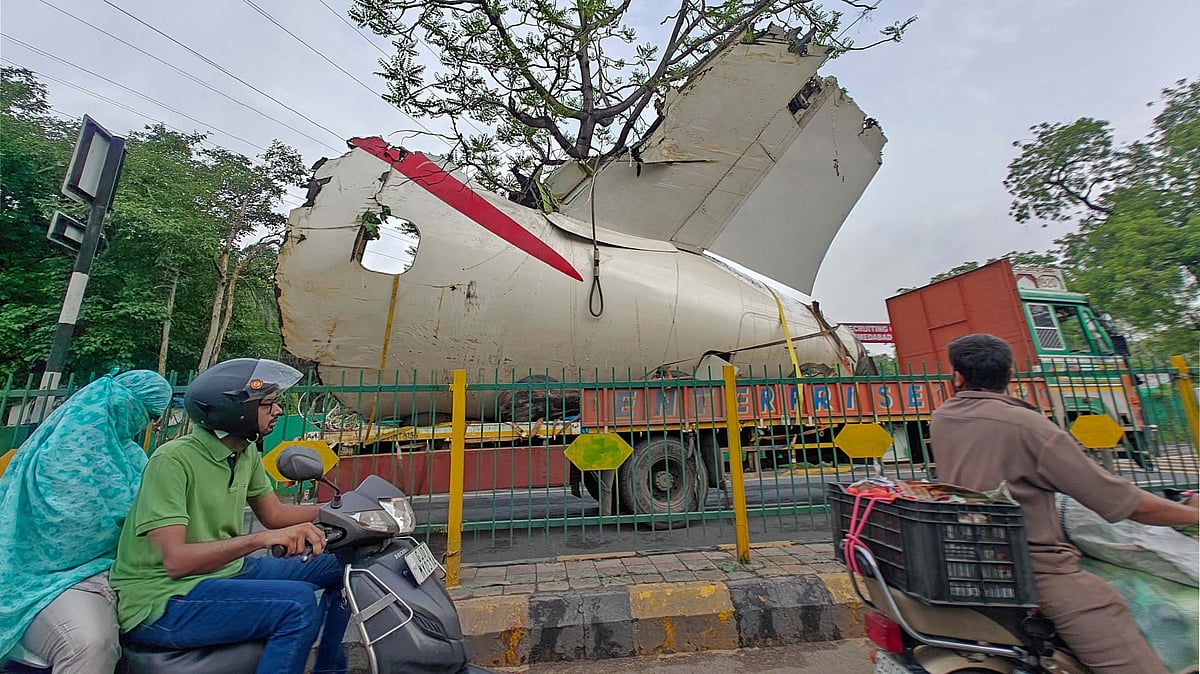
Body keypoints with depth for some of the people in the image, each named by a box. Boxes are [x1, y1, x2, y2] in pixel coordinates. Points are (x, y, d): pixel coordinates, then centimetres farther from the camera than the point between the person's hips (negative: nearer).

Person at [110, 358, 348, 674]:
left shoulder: (247, 453, 3)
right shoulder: (173, 460, -21)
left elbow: (275, 514, 9)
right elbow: (176, 561, -27)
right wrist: (261, 539, -36)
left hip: (224, 570, 8)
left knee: (339, 565, 4)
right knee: (299, 603, -30)